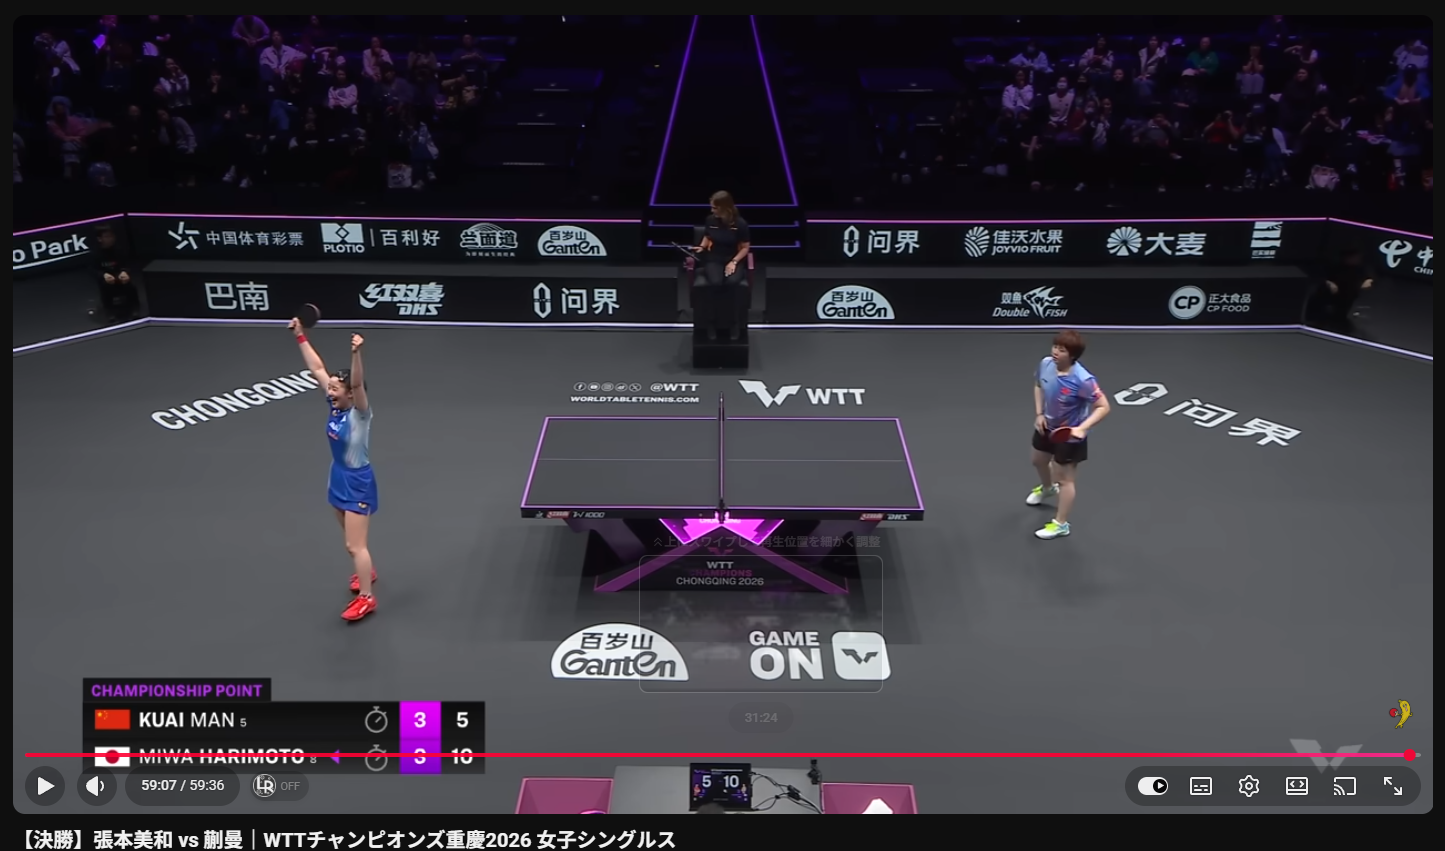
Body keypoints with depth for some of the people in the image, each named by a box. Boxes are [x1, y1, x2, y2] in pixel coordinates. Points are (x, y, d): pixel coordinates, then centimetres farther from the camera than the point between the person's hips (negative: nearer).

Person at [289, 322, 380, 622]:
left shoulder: (359, 413, -22)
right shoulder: (336, 406, -5)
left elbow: (358, 383, -42)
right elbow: (317, 369, 0)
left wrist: (356, 354, -57)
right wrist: (301, 336, 0)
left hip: (358, 483, -8)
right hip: (339, 479, 8)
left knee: (355, 546, -4)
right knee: (352, 541, 22)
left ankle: (366, 598, 7)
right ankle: (367, 571, 46)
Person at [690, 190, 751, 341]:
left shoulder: (740, 223, -9)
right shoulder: (710, 220, -2)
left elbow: (745, 247, -2)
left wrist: (734, 262, -15)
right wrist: (701, 247, -3)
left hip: (734, 260, -1)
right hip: (714, 260, 1)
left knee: (733, 283, -36)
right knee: (714, 283, -34)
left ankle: (734, 324, -19)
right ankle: (711, 323, -19)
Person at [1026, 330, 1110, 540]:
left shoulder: (1083, 380, -36)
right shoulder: (1045, 364, -18)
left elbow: (1103, 407, -28)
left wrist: (1082, 428, -40)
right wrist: (1039, 414, -5)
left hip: (1070, 434, -7)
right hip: (1048, 425, 7)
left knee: (1064, 478, 6)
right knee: (1039, 460, 31)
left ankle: (1060, 524, 25)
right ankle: (1047, 488, 65)